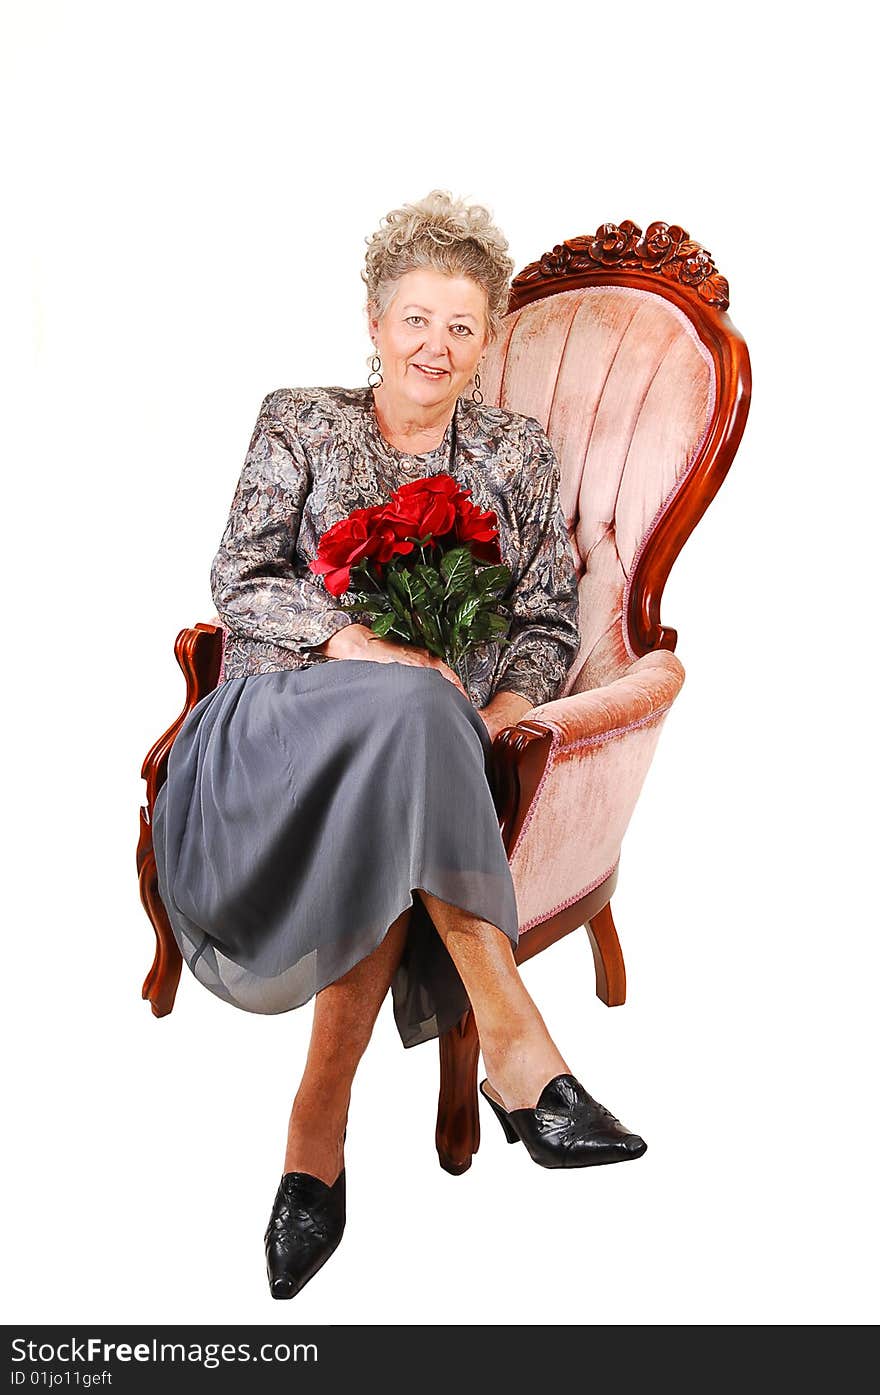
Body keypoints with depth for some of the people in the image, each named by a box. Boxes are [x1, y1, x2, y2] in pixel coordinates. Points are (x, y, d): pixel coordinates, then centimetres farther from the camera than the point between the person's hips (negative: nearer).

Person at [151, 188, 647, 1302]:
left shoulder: (515, 453, 16)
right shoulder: (299, 423, 11)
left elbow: (550, 622, 10)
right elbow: (239, 581, -1)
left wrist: (494, 714, -11)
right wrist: (361, 645, -18)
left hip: (433, 736, 2)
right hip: (285, 713, -2)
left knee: (393, 826, -37)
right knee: (409, 710, -38)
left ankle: (318, 1131, -28)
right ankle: (514, 1045, -37)